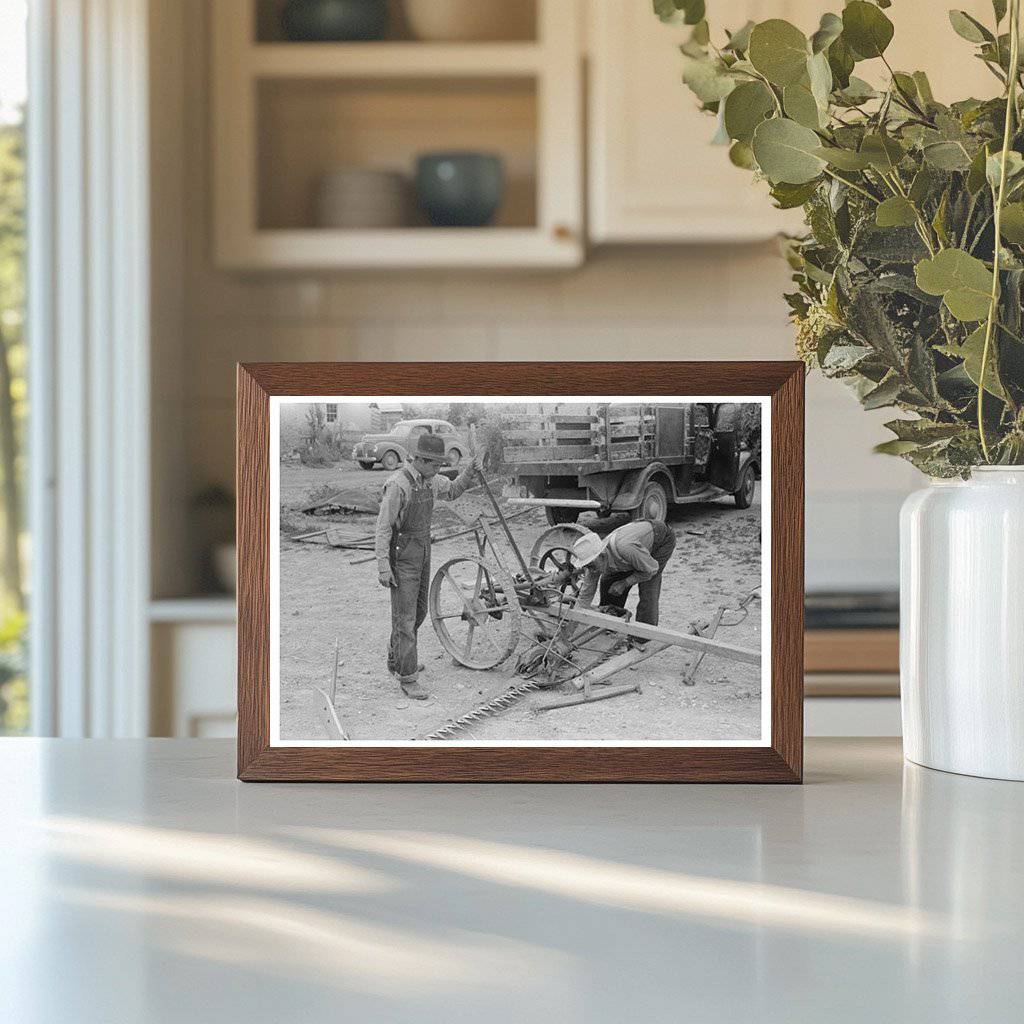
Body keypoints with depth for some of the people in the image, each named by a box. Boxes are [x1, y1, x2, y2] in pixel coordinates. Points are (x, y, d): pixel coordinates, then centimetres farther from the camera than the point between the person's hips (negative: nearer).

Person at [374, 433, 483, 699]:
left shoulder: (428, 479, 2)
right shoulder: (398, 484, -23)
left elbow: (452, 491, 20)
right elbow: (383, 527, -21)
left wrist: (470, 470, 2)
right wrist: (383, 566, -23)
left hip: (422, 554, 9)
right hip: (402, 558, -9)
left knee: (417, 611, 20)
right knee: (405, 617, -7)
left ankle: (396, 660, 39)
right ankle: (408, 679, -4)